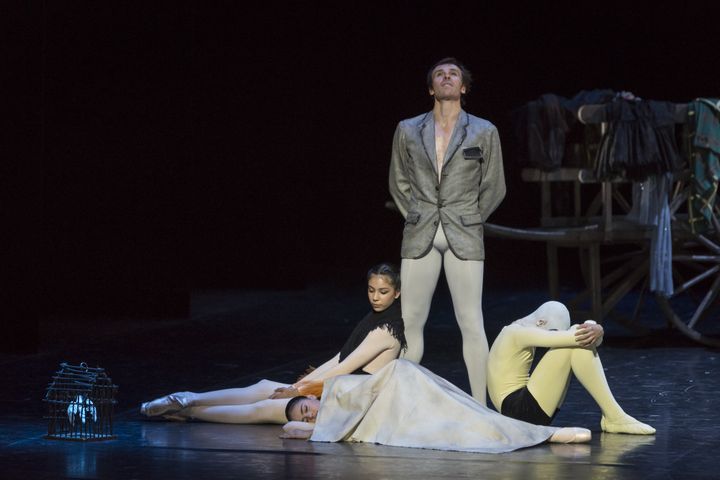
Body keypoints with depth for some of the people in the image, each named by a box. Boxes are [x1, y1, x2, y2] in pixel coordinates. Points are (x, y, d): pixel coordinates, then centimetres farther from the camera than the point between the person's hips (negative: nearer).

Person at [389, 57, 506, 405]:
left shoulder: (484, 132, 3)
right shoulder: (408, 131, 8)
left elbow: (494, 188, 9)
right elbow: (398, 183, 17)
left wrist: (468, 221, 6)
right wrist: (416, 218, 10)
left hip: (464, 237, -2)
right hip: (419, 237, 2)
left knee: (471, 323, -4)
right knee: (410, 321, 1)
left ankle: (479, 406, -1)